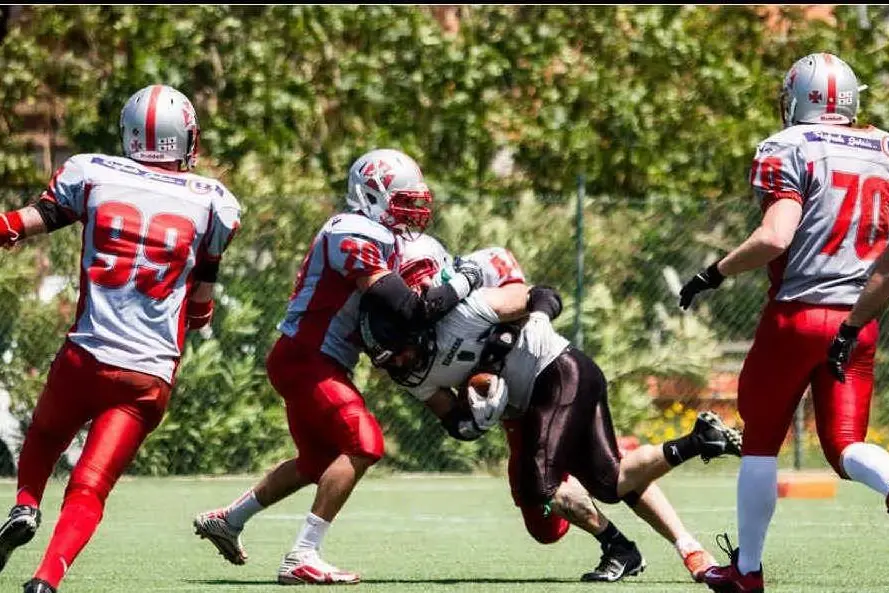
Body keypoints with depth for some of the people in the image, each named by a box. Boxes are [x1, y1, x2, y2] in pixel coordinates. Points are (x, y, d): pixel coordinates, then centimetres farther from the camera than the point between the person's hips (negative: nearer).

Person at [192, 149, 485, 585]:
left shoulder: (382, 239, 12)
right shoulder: (356, 238, -20)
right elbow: (409, 311, -27)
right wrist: (464, 282, -16)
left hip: (314, 363, 11)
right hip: (304, 359, -11)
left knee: (319, 462, 22)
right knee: (363, 445, -20)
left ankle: (227, 520, 37)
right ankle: (301, 558, -20)